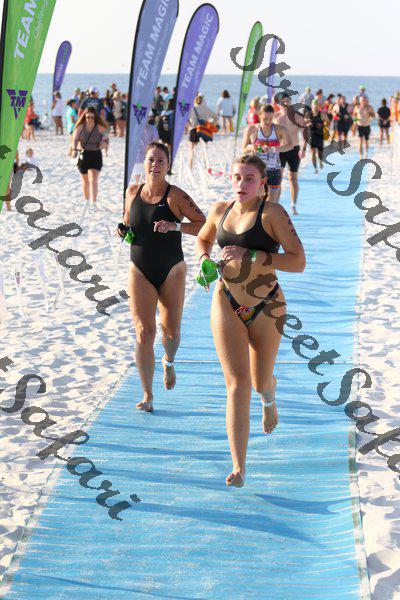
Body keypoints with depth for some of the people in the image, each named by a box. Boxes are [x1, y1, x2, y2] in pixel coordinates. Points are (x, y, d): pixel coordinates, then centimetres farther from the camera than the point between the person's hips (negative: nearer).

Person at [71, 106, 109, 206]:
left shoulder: (100, 127, -5)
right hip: (83, 154, 2)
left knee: (93, 180, -14)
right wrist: (74, 149, -25)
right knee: (85, 181, 15)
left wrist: (104, 141, -19)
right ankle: (86, 201, 32)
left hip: (96, 155, -2)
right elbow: (75, 139, -7)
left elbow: (106, 138, 4)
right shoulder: (80, 127, -2)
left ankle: (93, 203, -16)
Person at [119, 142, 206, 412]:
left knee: (171, 332, 7)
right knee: (144, 333, -9)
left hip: (172, 272, -2)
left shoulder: (175, 196, -10)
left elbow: (204, 225, -11)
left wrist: (176, 226, -25)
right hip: (140, 272, 2)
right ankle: (147, 395, 0)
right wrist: (123, 230, -3)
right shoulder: (133, 192, 2)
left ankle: (169, 362, 44)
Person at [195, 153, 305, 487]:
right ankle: (239, 468, -11)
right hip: (227, 304, 2)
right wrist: (204, 258, 3)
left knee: (260, 382, 16)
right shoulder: (220, 210, 3)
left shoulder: (273, 213, -12)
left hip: (266, 307, -2)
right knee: (237, 382, -10)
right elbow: (203, 238, 25)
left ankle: (269, 399, 57)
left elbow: (298, 262, -19)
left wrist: (249, 255, -25)